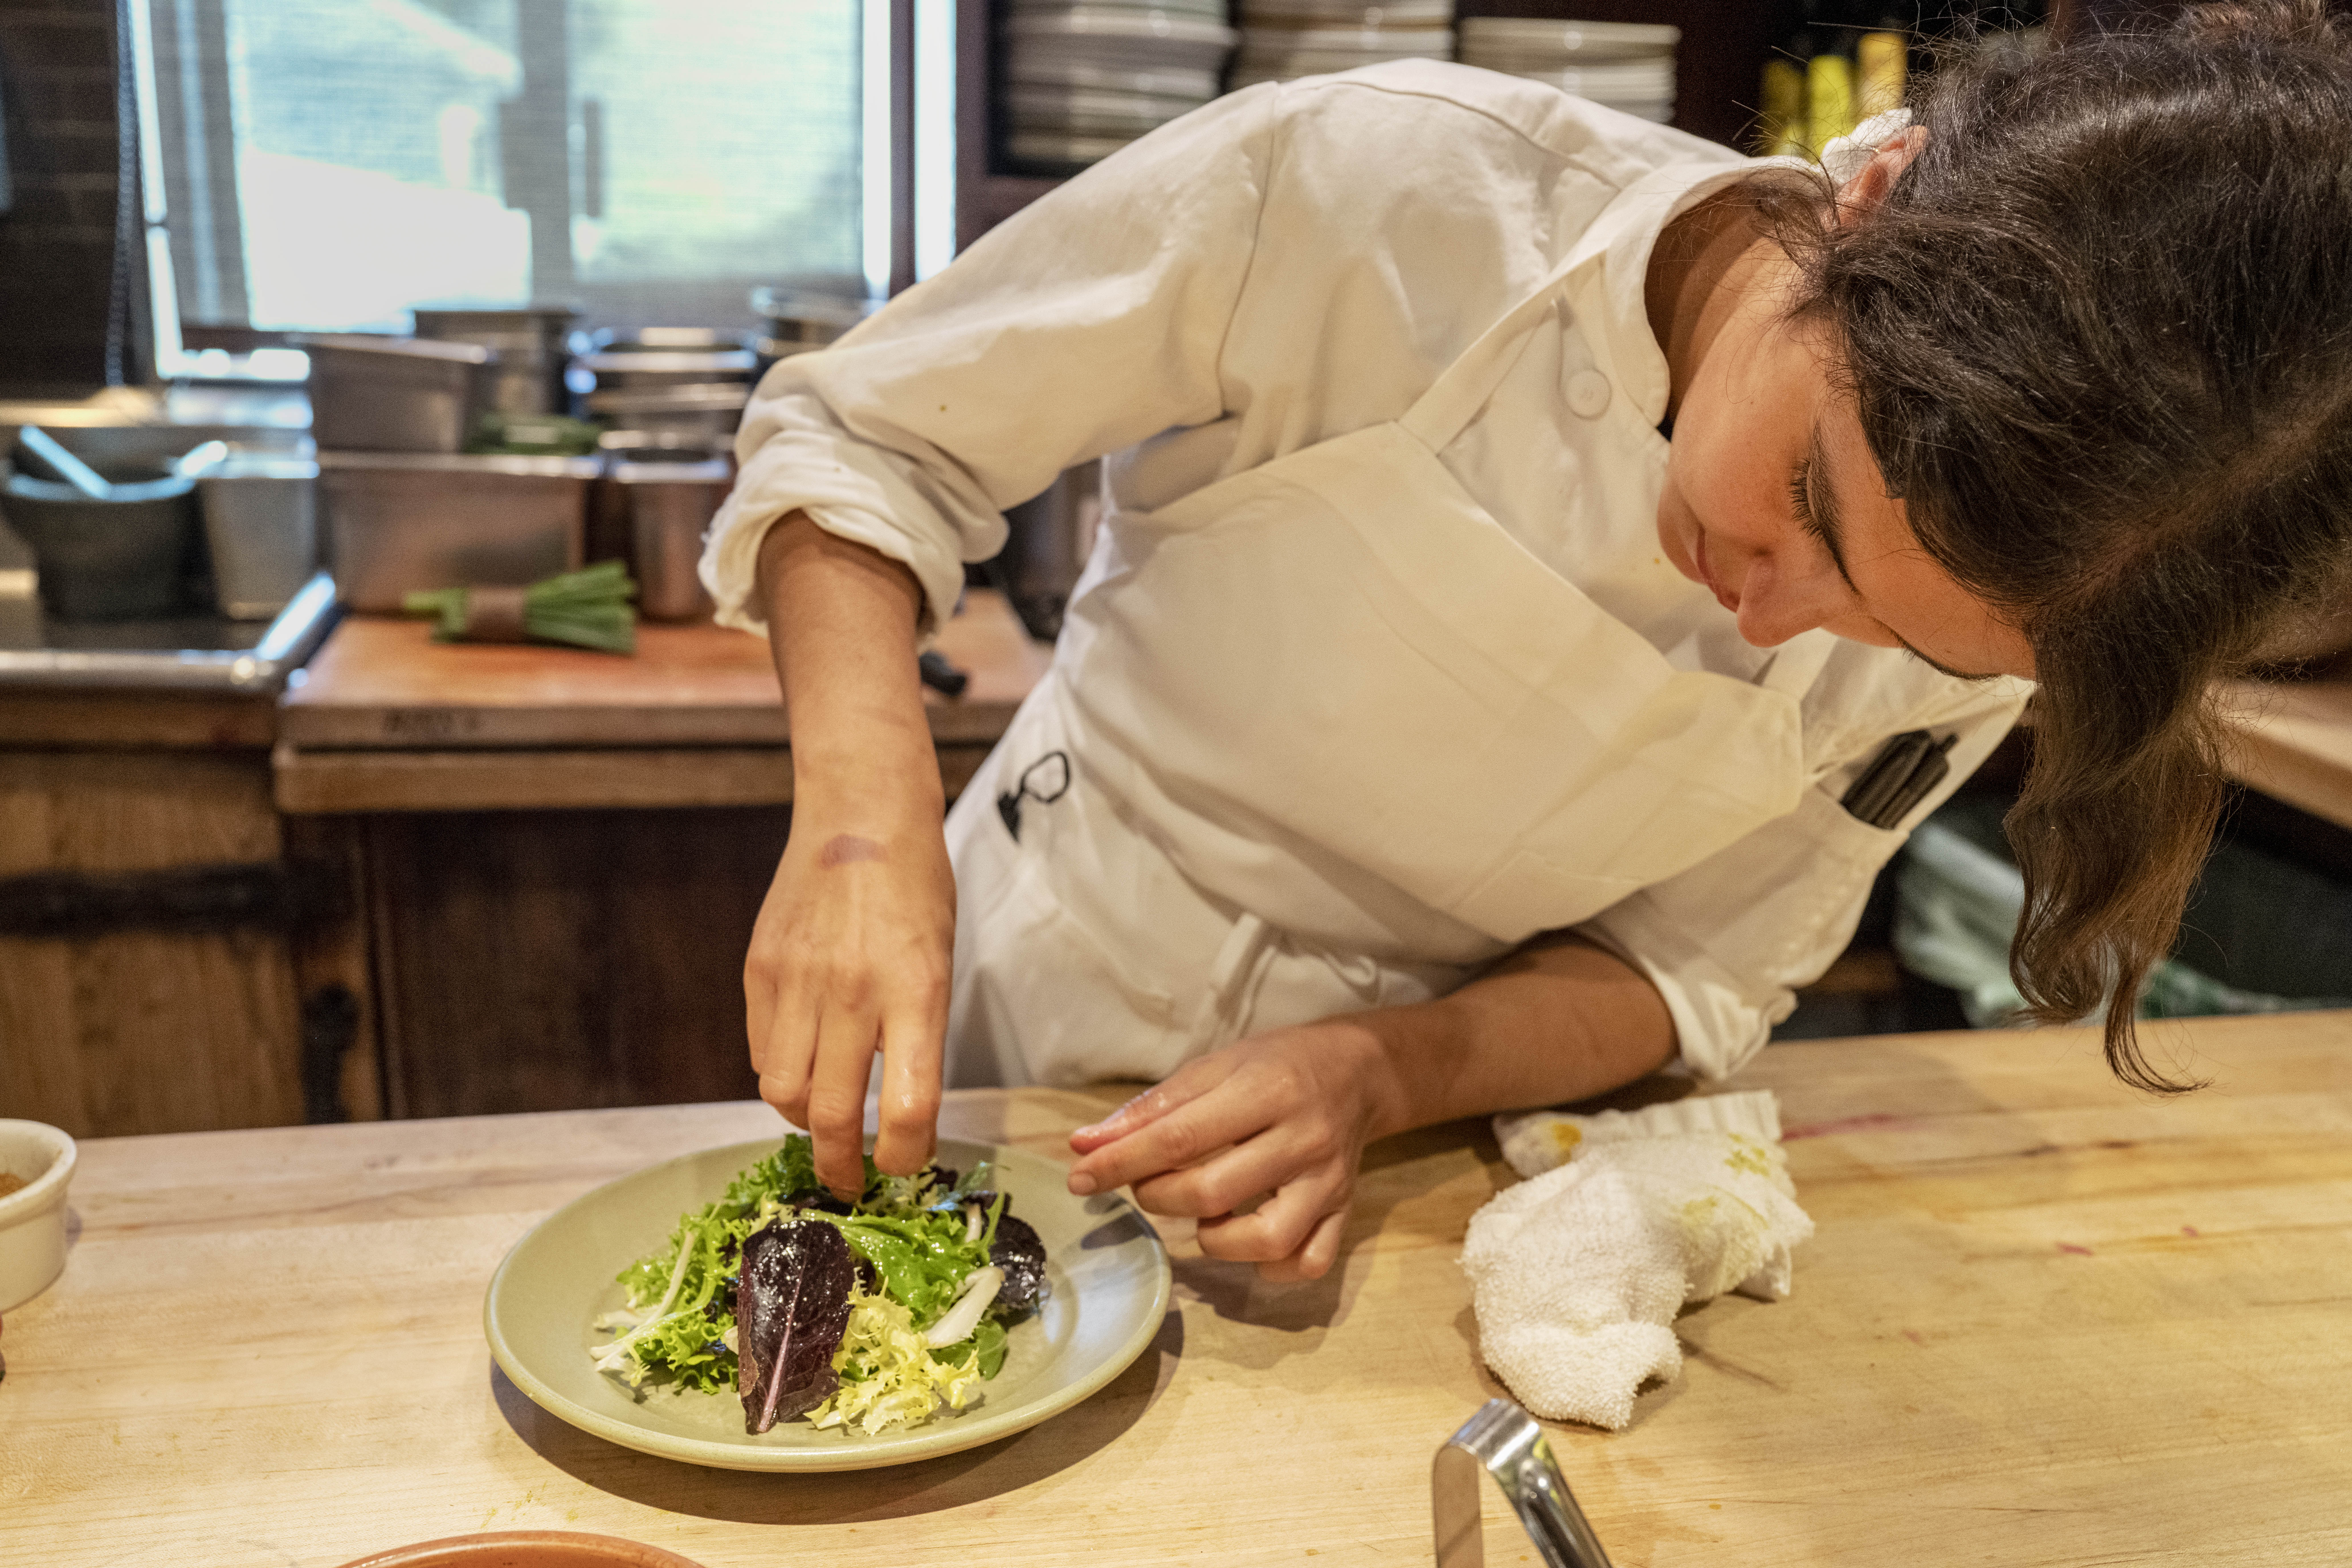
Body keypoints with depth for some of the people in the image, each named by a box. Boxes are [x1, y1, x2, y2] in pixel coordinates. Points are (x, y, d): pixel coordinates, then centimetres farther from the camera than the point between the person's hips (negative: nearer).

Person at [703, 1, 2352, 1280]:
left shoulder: (1962, 604, -15)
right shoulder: (1379, 189, -26)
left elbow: (1694, 972, -7)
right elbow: (866, 437, -15)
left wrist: (1379, 1073, -26)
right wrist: (866, 810, -32)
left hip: (1407, 1150, 2)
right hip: (1018, 1048, -1)